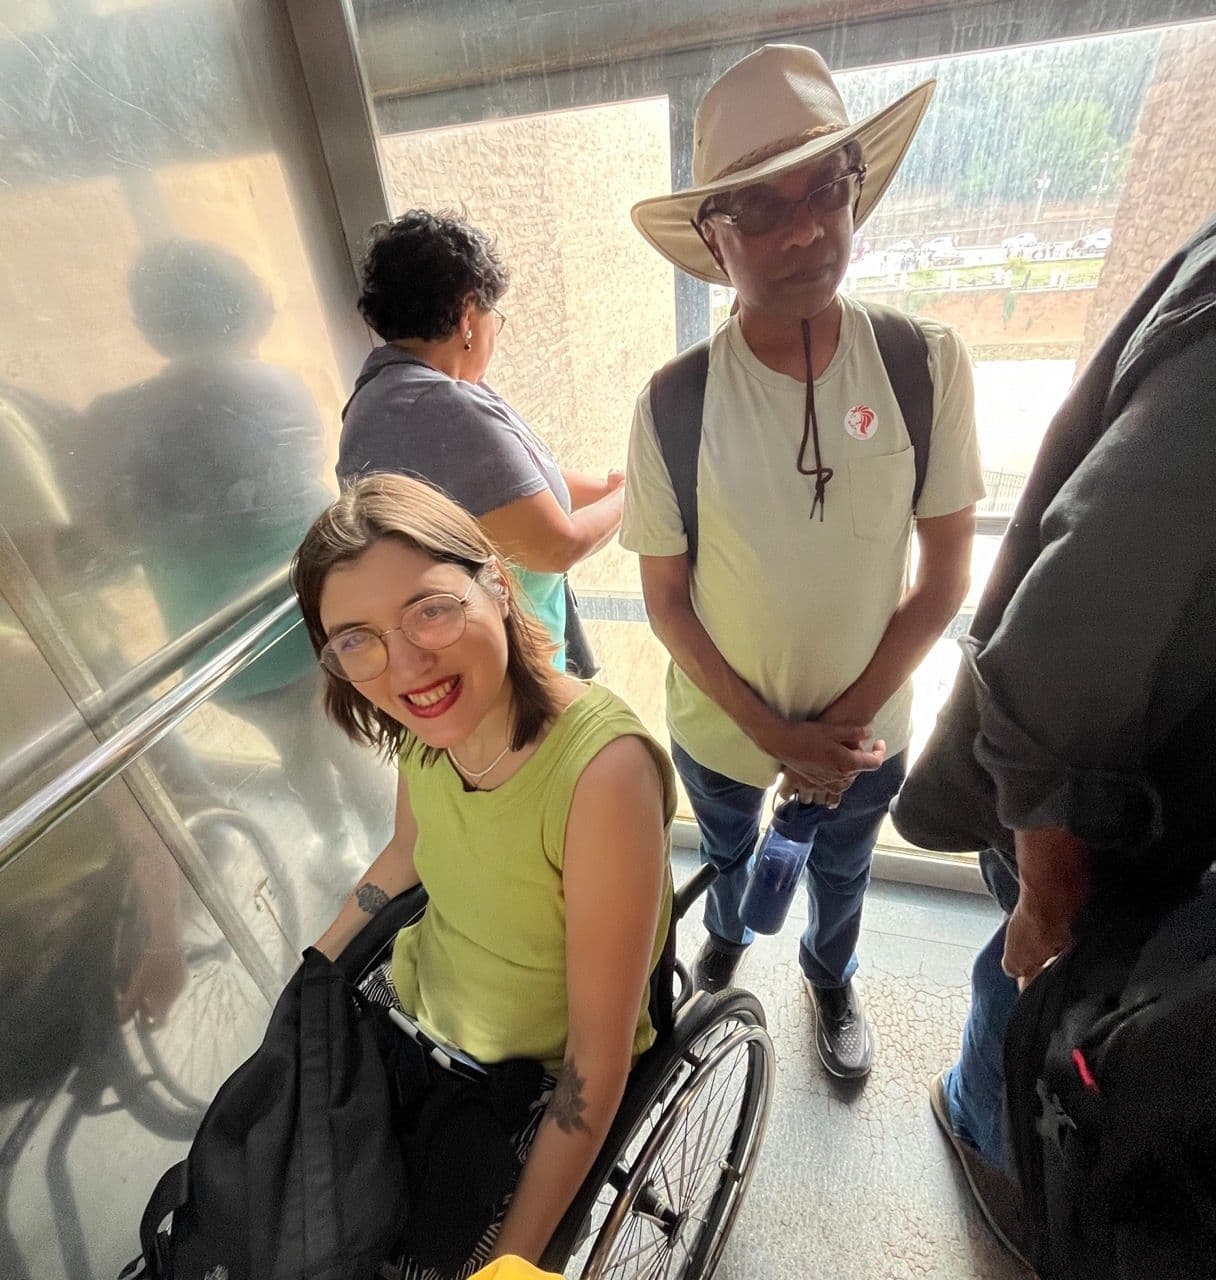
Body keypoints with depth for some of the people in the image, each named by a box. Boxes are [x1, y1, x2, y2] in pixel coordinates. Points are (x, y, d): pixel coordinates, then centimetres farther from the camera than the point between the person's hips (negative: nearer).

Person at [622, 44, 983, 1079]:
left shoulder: (927, 364, -16)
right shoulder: (672, 403, -19)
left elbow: (945, 572, -11)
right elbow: (666, 597, -13)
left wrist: (845, 722, -16)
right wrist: (773, 731, -17)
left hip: (867, 729, 1)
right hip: (719, 728, 0)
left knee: (840, 873, 29)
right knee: (729, 855, 30)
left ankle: (832, 978, 64)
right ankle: (725, 943, 66)